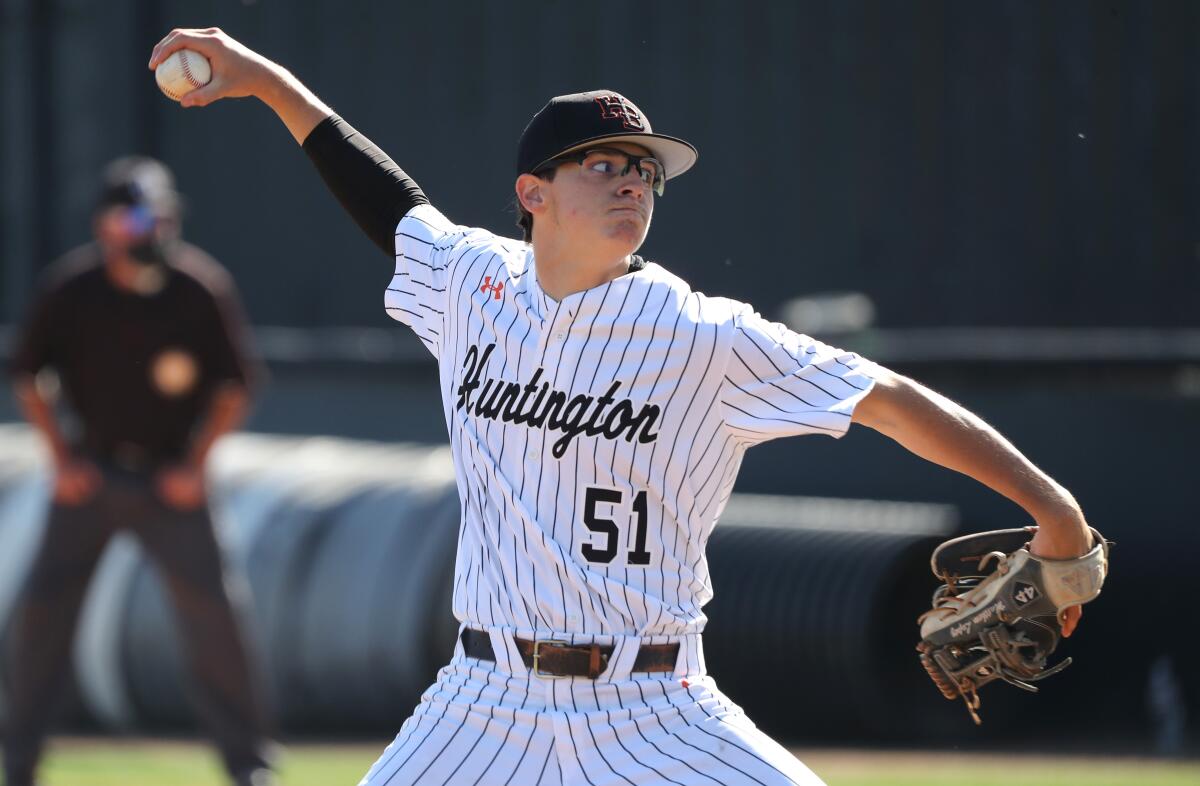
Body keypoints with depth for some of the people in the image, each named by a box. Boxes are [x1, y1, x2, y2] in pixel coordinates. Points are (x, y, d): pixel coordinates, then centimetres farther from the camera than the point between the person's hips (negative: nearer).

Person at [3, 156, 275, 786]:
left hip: (171, 478, -1)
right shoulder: (71, 287, -10)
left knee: (209, 608, -12)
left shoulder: (203, 288, -12)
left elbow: (236, 384, 0)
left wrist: (195, 464, -7)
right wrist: (61, 458, -3)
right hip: (90, 472, 1)